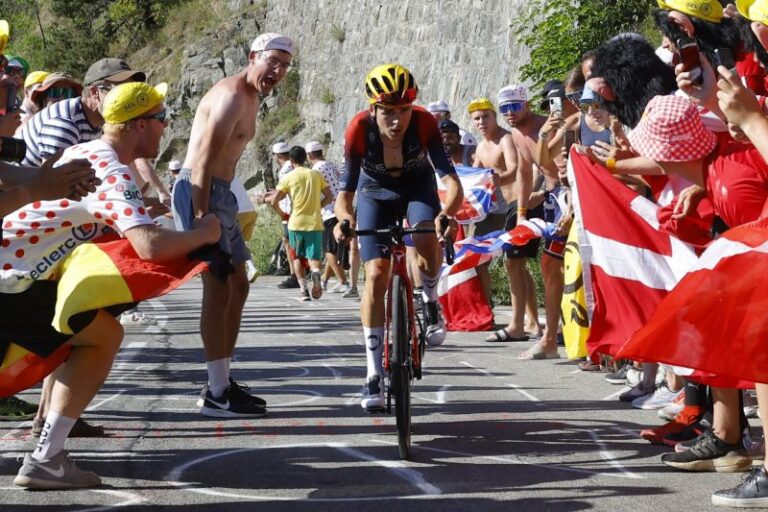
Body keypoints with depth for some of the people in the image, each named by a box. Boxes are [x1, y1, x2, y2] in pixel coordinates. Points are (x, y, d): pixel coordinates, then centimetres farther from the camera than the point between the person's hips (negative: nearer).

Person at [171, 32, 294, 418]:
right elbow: (204, 161, -22)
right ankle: (217, 395, -10)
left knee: (237, 287, 14)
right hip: (200, 192, -11)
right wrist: (201, 217, -27)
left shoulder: (251, 98, 17)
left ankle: (222, 382, 20)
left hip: (220, 194, 11)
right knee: (218, 289, -12)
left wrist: (215, 212, 15)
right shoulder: (232, 96, -16)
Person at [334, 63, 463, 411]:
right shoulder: (359, 129, -30)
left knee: (427, 239, -33)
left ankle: (431, 304, -1)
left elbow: (451, 179, -36)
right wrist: (344, 217, -50)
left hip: (417, 188, 0)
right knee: (376, 274, -14)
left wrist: (447, 212, -57)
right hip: (376, 193, 0)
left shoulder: (423, 123, -31)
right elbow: (345, 191, -27)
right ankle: (374, 376, -8)